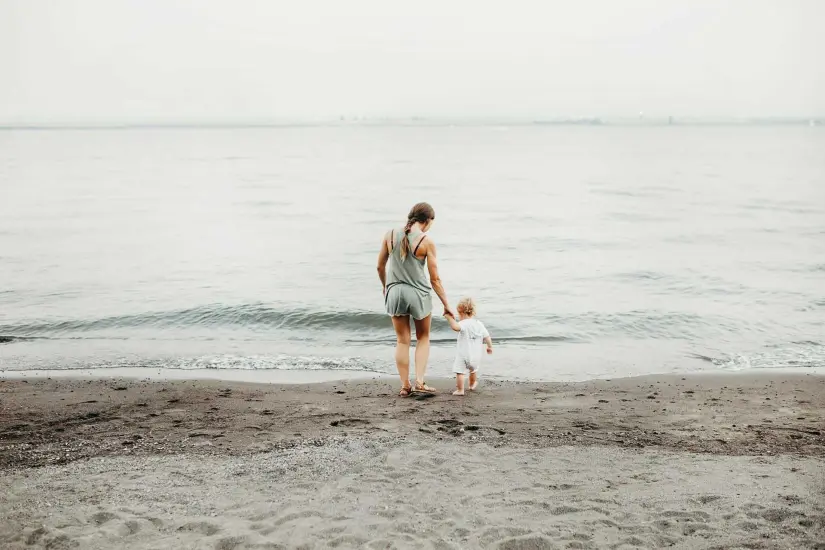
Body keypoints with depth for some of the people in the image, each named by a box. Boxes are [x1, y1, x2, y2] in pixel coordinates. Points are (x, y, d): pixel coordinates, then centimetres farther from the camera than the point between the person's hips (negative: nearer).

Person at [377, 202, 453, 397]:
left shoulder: (390, 235, -3)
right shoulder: (426, 241, -12)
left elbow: (380, 267, 6)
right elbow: (434, 279, -8)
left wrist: (385, 286, 25)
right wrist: (446, 303, 2)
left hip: (395, 292, 3)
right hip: (419, 293, -3)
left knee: (402, 341, 14)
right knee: (423, 338, 18)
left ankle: (405, 386, 16)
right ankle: (419, 381, 8)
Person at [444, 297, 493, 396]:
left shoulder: (464, 324, -18)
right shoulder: (480, 324, 3)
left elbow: (455, 327, -40)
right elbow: (487, 337, 7)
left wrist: (449, 317, -34)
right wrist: (490, 347, 24)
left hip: (463, 355, -7)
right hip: (476, 355, 7)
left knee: (459, 372, 2)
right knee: (473, 370, 29)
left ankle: (460, 390, 1)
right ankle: (472, 385, 50)